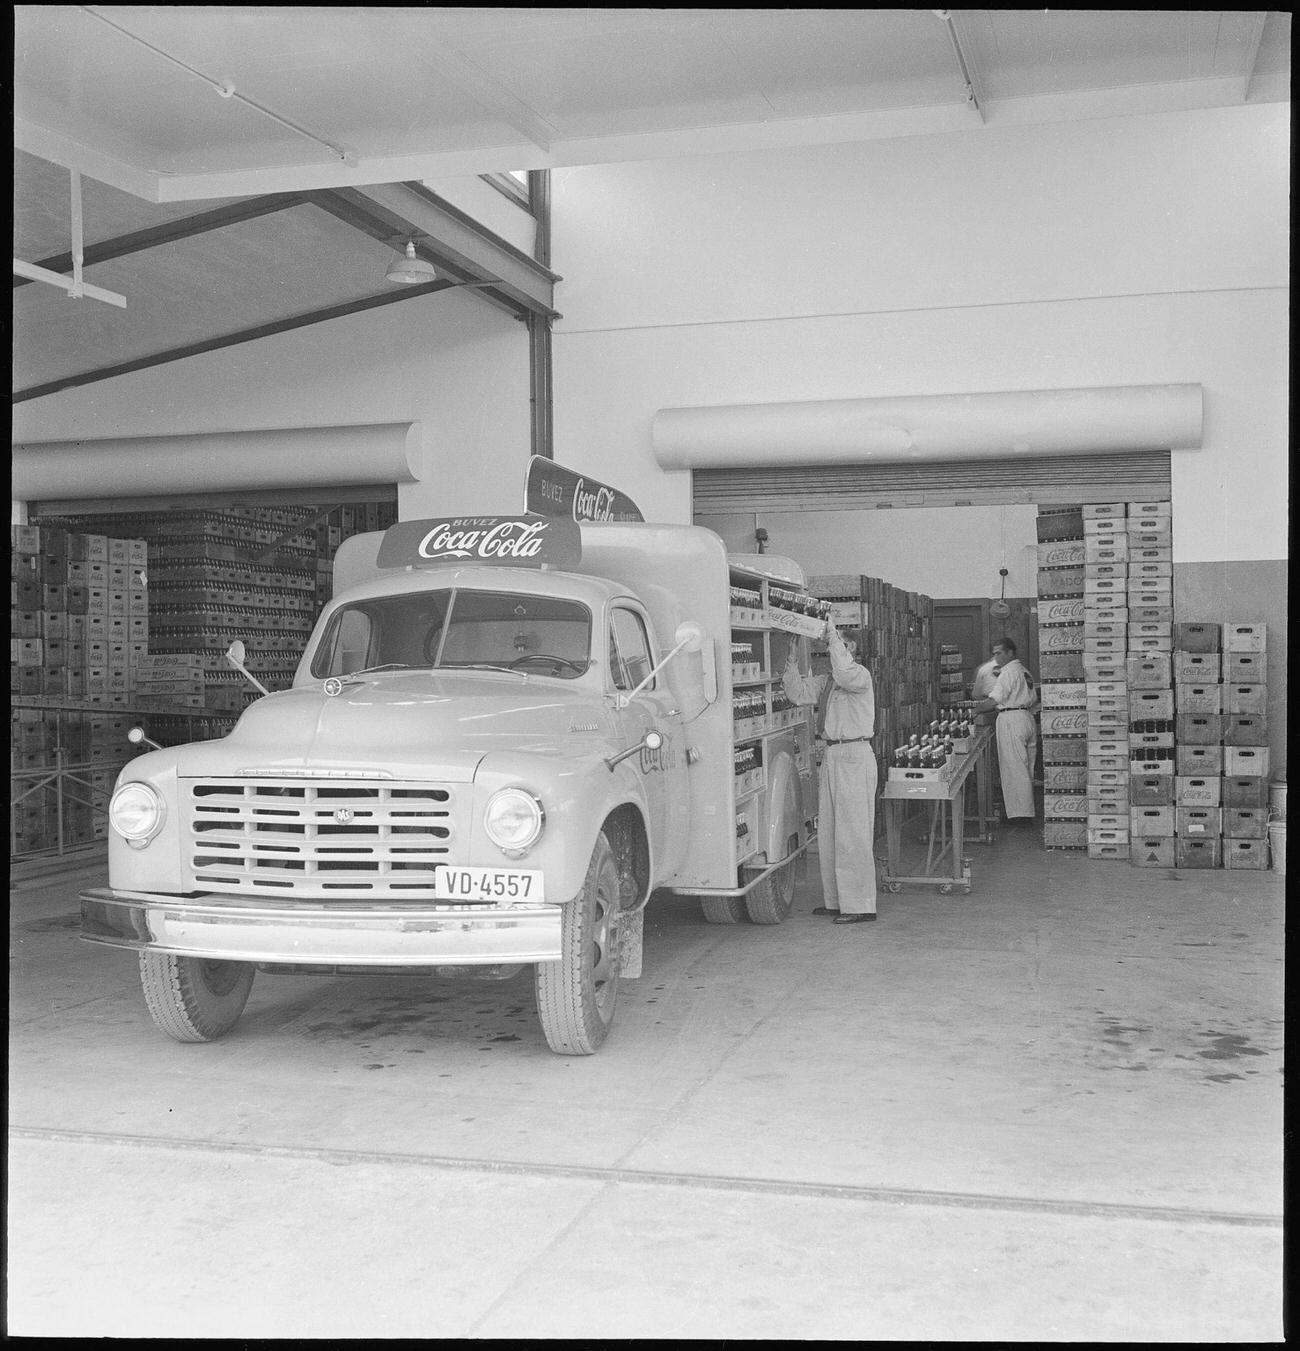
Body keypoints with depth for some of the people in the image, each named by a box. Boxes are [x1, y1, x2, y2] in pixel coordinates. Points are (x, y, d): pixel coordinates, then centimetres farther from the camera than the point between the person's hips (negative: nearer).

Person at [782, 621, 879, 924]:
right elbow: (798, 693, 18)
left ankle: (859, 905, -1)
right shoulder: (826, 681, 16)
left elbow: (845, 674, -31)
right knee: (827, 833, 14)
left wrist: (833, 635, -22)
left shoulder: (860, 674, -9)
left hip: (854, 757, -9)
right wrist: (792, 663, 7)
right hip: (832, 757, 9)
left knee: (852, 835, -7)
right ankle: (835, 900, 24)